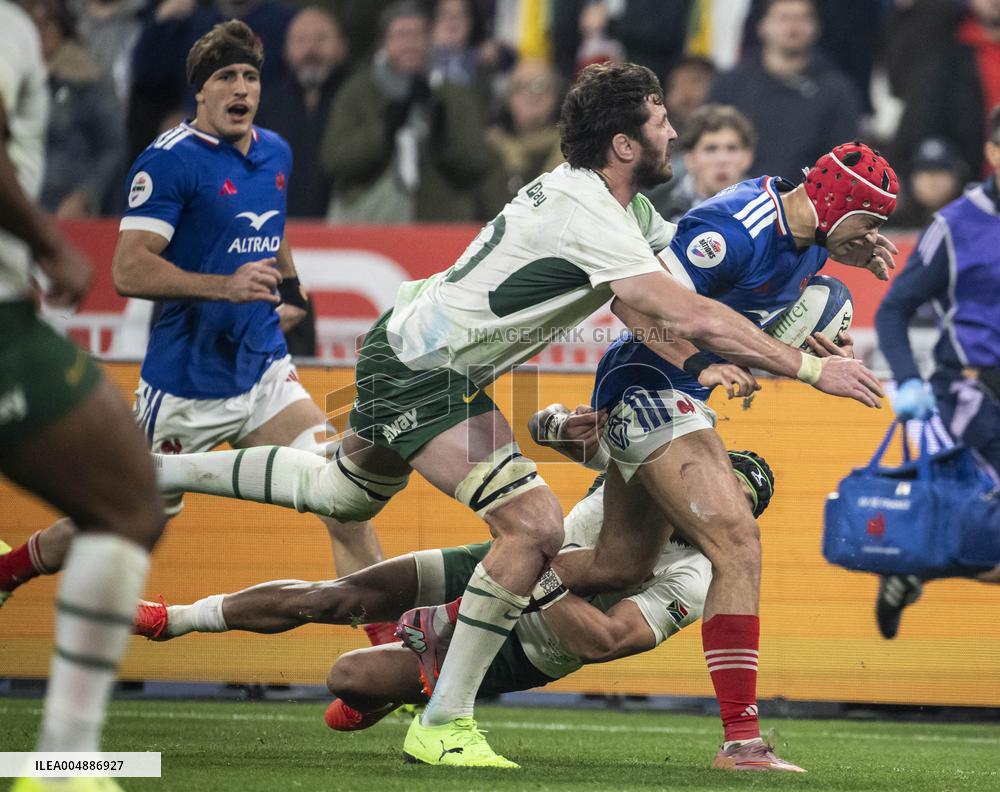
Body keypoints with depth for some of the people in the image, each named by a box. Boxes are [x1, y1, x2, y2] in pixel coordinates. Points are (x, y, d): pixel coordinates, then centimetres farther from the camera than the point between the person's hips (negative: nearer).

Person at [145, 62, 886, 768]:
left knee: (344, 494, 30)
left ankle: (155, 469, 39)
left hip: (405, 348, 11)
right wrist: (811, 368, -31)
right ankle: (443, 723, -9)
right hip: (424, 373, -11)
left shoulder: (628, 210, 1)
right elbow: (689, 316, -35)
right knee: (534, 526, -18)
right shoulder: (589, 217, -29)